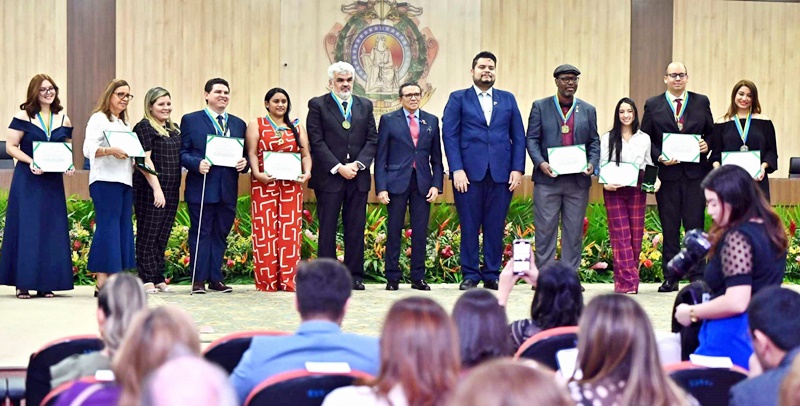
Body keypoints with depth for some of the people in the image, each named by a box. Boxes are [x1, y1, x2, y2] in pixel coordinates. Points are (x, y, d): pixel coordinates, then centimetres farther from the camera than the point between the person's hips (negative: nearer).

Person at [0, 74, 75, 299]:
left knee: (52, 229, 2)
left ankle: (46, 283, 8)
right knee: (26, 228, -4)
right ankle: (23, 283, 0)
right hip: (27, 180, -4)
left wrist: (69, 166, -4)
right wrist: (31, 162, -19)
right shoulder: (23, 117, -1)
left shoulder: (63, 120, 11)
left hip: (53, 181, 4)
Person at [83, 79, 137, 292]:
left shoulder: (124, 124, 24)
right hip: (105, 180, -8)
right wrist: (110, 150, -30)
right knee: (107, 227, -12)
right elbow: (89, 149, -14)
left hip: (124, 180, 9)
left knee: (124, 228, 4)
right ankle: (102, 283, -12)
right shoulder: (99, 119, -2)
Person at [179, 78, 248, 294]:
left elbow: (244, 154, 17)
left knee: (221, 234, 8)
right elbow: (183, 152, -1)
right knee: (201, 234, -1)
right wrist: (197, 163, -19)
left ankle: (216, 278, 15)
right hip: (201, 188, -4)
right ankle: (199, 280, 3)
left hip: (228, 190, 4)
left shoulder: (238, 124, 17)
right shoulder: (191, 120, 4)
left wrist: (244, 163, -5)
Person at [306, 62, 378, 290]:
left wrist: (358, 164, -7)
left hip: (358, 177, 3)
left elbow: (372, 140, 9)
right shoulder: (318, 105, 3)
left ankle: (354, 276, 8)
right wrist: (338, 167, -12)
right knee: (327, 228, -1)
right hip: (328, 177, -3)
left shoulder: (365, 106, 14)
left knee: (356, 228, 4)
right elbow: (316, 141, -5)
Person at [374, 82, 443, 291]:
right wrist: (381, 187, -8)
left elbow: (436, 157, 11)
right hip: (397, 181, -2)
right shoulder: (388, 120, 4)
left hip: (423, 183, 2)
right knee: (394, 231, 1)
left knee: (420, 232, 3)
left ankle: (418, 278, 10)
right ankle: (392, 277, 7)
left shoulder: (432, 121, 11)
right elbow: (381, 156, 1)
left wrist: (436, 184, 1)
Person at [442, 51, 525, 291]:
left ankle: (492, 275, 10)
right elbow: (450, 135, 1)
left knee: (495, 227, 3)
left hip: (501, 173, 2)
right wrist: (457, 169, -10)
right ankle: (470, 275, 8)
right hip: (469, 172, -2)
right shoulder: (458, 99, 9)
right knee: (469, 226, 0)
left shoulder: (508, 99, 16)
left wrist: (517, 169, 0)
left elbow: (518, 137, 11)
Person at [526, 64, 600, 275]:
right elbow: (532, 139, 2)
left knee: (574, 231, 4)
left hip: (578, 180, 2)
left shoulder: (588, 110, 13)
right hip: (548, 178, -2)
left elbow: (594, 141, 12)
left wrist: (592, 163, -6)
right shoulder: (540, 107, 6)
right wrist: (540, 163, -14)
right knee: (545, 229, -1)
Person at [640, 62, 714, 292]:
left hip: (695, 173, 0)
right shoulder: (653, 105, 7)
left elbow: (711, 132, 13)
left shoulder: (701, 102, 10)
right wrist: (659, 158, -9)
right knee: (669, 228, 4)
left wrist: (707, 145, -8)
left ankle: (696, 276, 5)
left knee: (695, 225, -1)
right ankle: (670, 278, 9)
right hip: (666, 172, 0)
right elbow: (646, 139, 6)